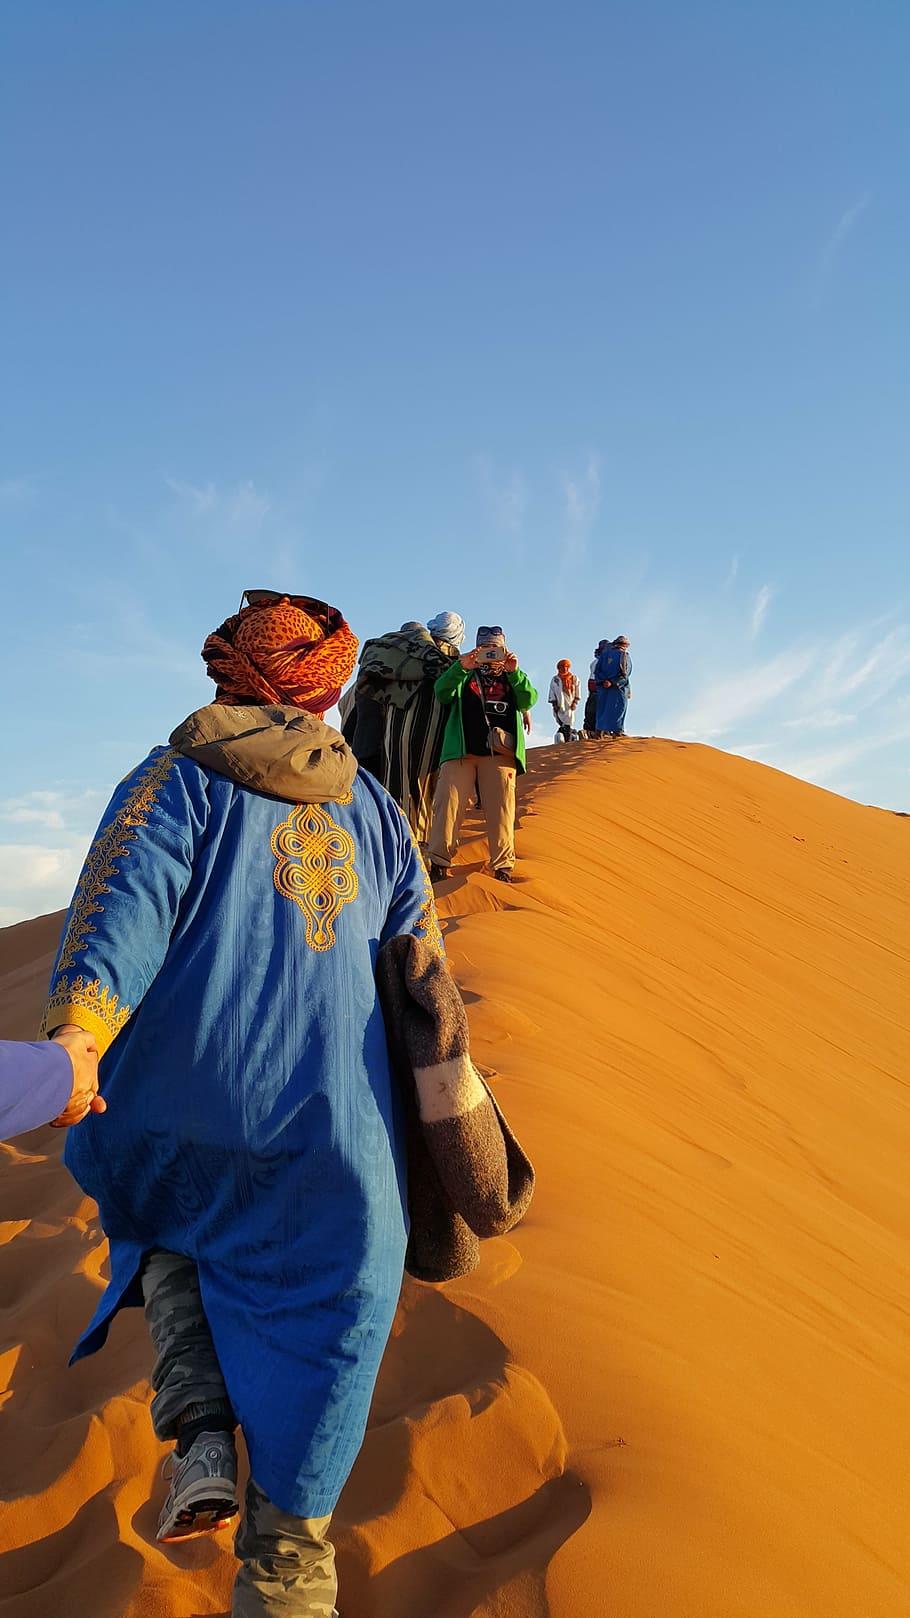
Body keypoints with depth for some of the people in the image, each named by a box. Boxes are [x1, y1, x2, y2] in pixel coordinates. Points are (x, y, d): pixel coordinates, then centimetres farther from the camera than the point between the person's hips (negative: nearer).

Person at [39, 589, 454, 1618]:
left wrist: (74, 1039, -29)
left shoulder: (182, 778, -1)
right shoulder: (368, 803, 13)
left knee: (167, 1236, 27)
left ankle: (202, 1438, 9)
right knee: (314, 1313, 12)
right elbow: (417, 940, 17)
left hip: (183, 1098, -2)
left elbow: (123, 905, -17)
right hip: (332, 1117, 2)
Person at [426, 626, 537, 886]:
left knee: (501, 810, -5)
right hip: (461, 749, 0)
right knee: (448, 804, -8)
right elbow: (442, 693, 0)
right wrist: (460, 667, -15)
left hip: (499, 752, 0)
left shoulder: (511, 678, 21)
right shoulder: (465, 675, 19)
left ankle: (503, 865, 1)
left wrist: (514, 672, -13)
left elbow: (529, 700, 2)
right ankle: (439, 862, -4)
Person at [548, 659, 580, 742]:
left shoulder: (574, 678, 8)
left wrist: (575, 702, -2)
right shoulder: (555, 679, 6)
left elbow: (577, 693, 9)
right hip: (559, 706, -1)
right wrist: (554, 704, -3)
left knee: (568, 726, -1)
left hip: (570, 705, 1)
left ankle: (568, 742, 1)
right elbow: (552, 693, 5)